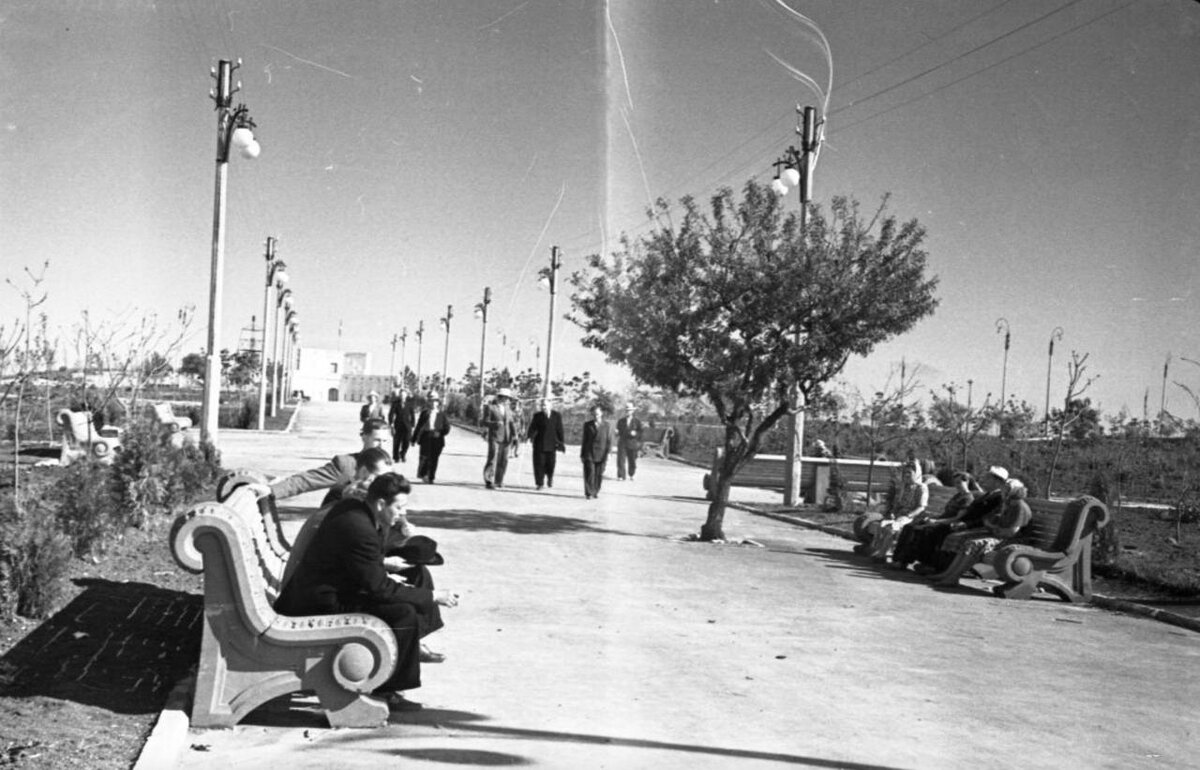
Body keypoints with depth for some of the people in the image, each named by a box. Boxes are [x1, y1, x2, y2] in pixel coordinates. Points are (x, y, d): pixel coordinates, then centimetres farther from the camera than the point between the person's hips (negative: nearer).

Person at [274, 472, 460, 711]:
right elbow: (379, 588, -22)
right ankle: (384, 690, -7)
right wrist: (433, 596, -16)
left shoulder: (350, 506, 4)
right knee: (404, 615, -21)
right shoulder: (359, 530, -26)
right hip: (325, 606, -11)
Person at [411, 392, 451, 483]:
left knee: (434, 459, 0)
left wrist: (440, 432, -14)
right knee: (425, 457, -9)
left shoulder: (442, 414, 7)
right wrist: (414, 438, 11)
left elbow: (447, 427, 5)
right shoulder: (424, 413, 8)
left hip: (437, 439, 1)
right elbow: (418, 426, 11)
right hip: (425, 438, 0)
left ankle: (431, 478, 7)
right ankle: (422, 474, 11)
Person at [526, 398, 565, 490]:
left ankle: (550, 478, 31)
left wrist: (561, 442, 5)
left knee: (551, 463, 4)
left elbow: (559, 430, 6)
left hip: (551, 444, 1)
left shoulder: (556, 415, 3)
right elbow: (532, 428, -4)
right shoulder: (537, 416, -1)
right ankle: (539, 483, 7)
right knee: (539, 463, -1)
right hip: (539, 444, -1)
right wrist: (530, 436, -21)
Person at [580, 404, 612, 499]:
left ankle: (596, 492, 19)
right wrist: (582, 454, 9)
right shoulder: (587, 425, 7)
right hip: (589, 454, 0)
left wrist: (607, 454, -5)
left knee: (599, 475, 4)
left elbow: (609, 441, 3)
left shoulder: (606, 426, 2)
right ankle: (588, 493, -5)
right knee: (589, 473, -9)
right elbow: (584, 440, 12)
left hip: (601, 455, 0)